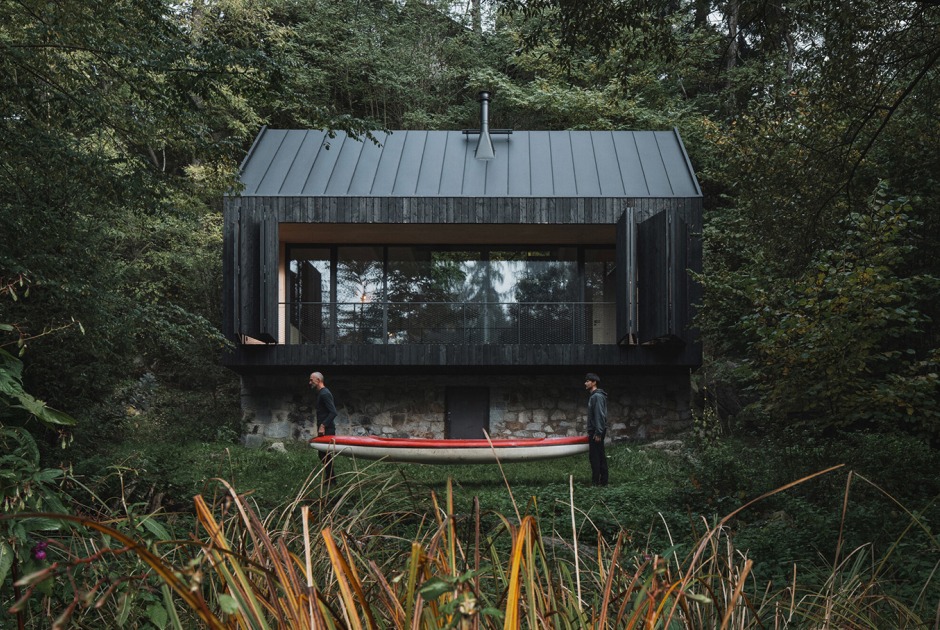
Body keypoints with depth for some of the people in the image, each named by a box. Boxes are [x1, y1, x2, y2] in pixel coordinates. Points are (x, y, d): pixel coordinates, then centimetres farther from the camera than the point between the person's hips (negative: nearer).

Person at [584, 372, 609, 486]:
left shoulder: (597, 396, -15)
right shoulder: (593, 396, 17)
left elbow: (600, 415, -21)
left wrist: (598, 433, -23)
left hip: (597, 431, -10)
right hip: (595, 431, 10)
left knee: (594, 456, -8)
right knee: (600, 456, 11)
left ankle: (595, 481, -7)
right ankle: (603, 481, 16)